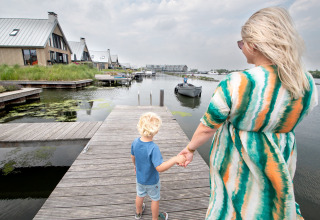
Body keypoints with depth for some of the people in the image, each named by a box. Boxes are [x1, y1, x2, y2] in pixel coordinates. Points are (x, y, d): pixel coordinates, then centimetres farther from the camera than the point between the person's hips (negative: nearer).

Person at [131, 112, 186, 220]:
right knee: (155, 199, 23)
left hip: (139, 178, 5)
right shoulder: (153, 148, -38)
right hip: (152, 181, -5)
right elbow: (159, 167, -41)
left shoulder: (135, 142, -19)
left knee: (140, 195, 31)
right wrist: (175, 159, -44)